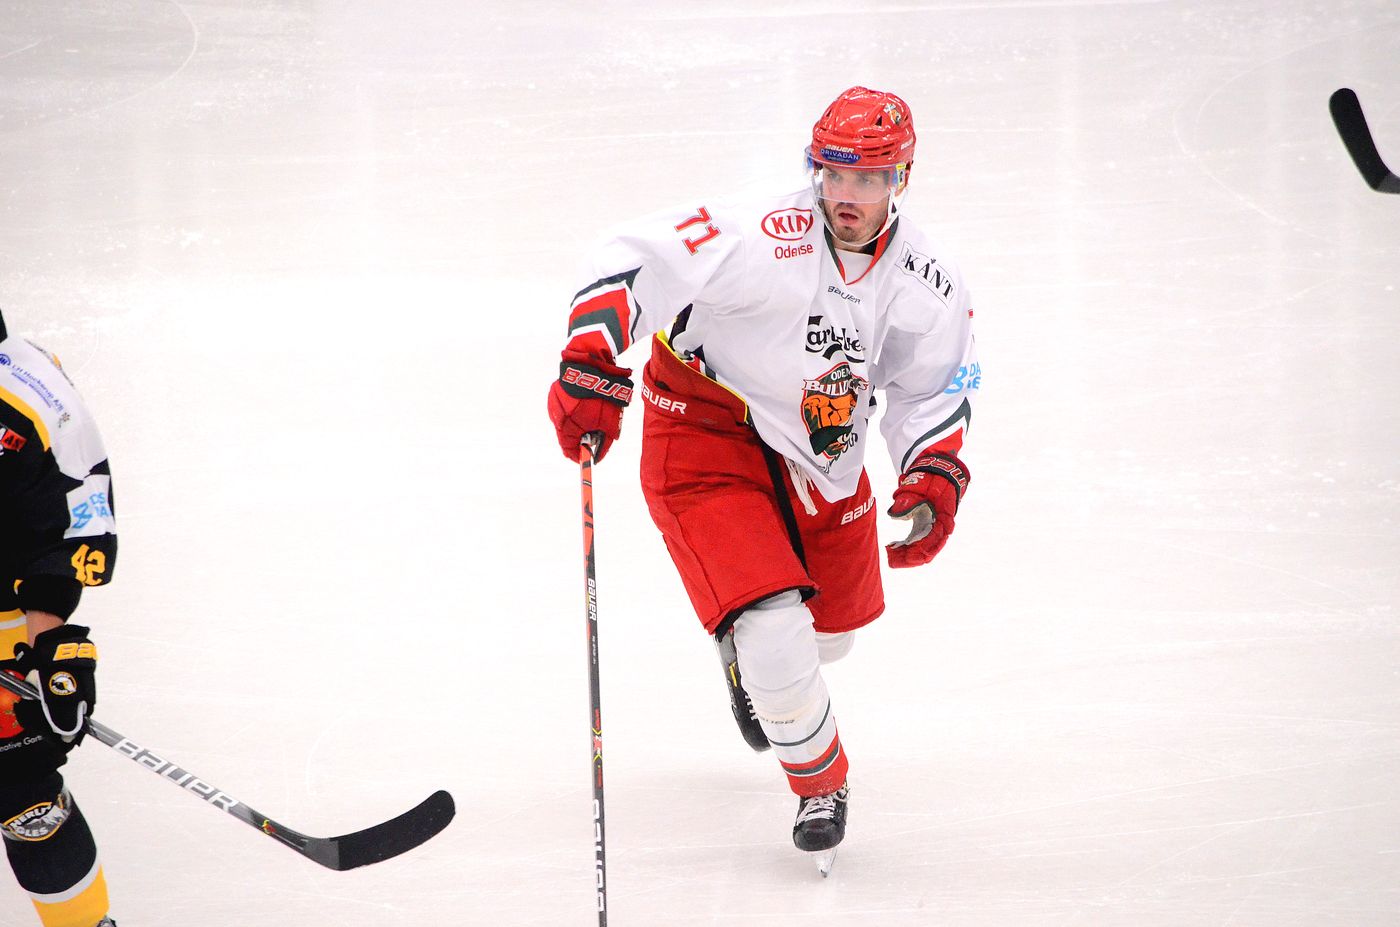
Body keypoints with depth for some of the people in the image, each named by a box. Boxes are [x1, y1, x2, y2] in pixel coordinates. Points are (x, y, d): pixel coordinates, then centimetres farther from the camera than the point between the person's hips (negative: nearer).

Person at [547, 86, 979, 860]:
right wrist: (592, 364, -45)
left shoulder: (927, 285, -9)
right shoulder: (767, 242, -29)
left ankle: (752, 650, 61)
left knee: (832, 628, 22)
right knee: (775, 637, -18)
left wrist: (934, 476, -13)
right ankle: (820, 781, 12)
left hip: (819, 451, 6)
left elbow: (938, 389, 4)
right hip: (705, 428, -6)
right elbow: (636, 261, -33)